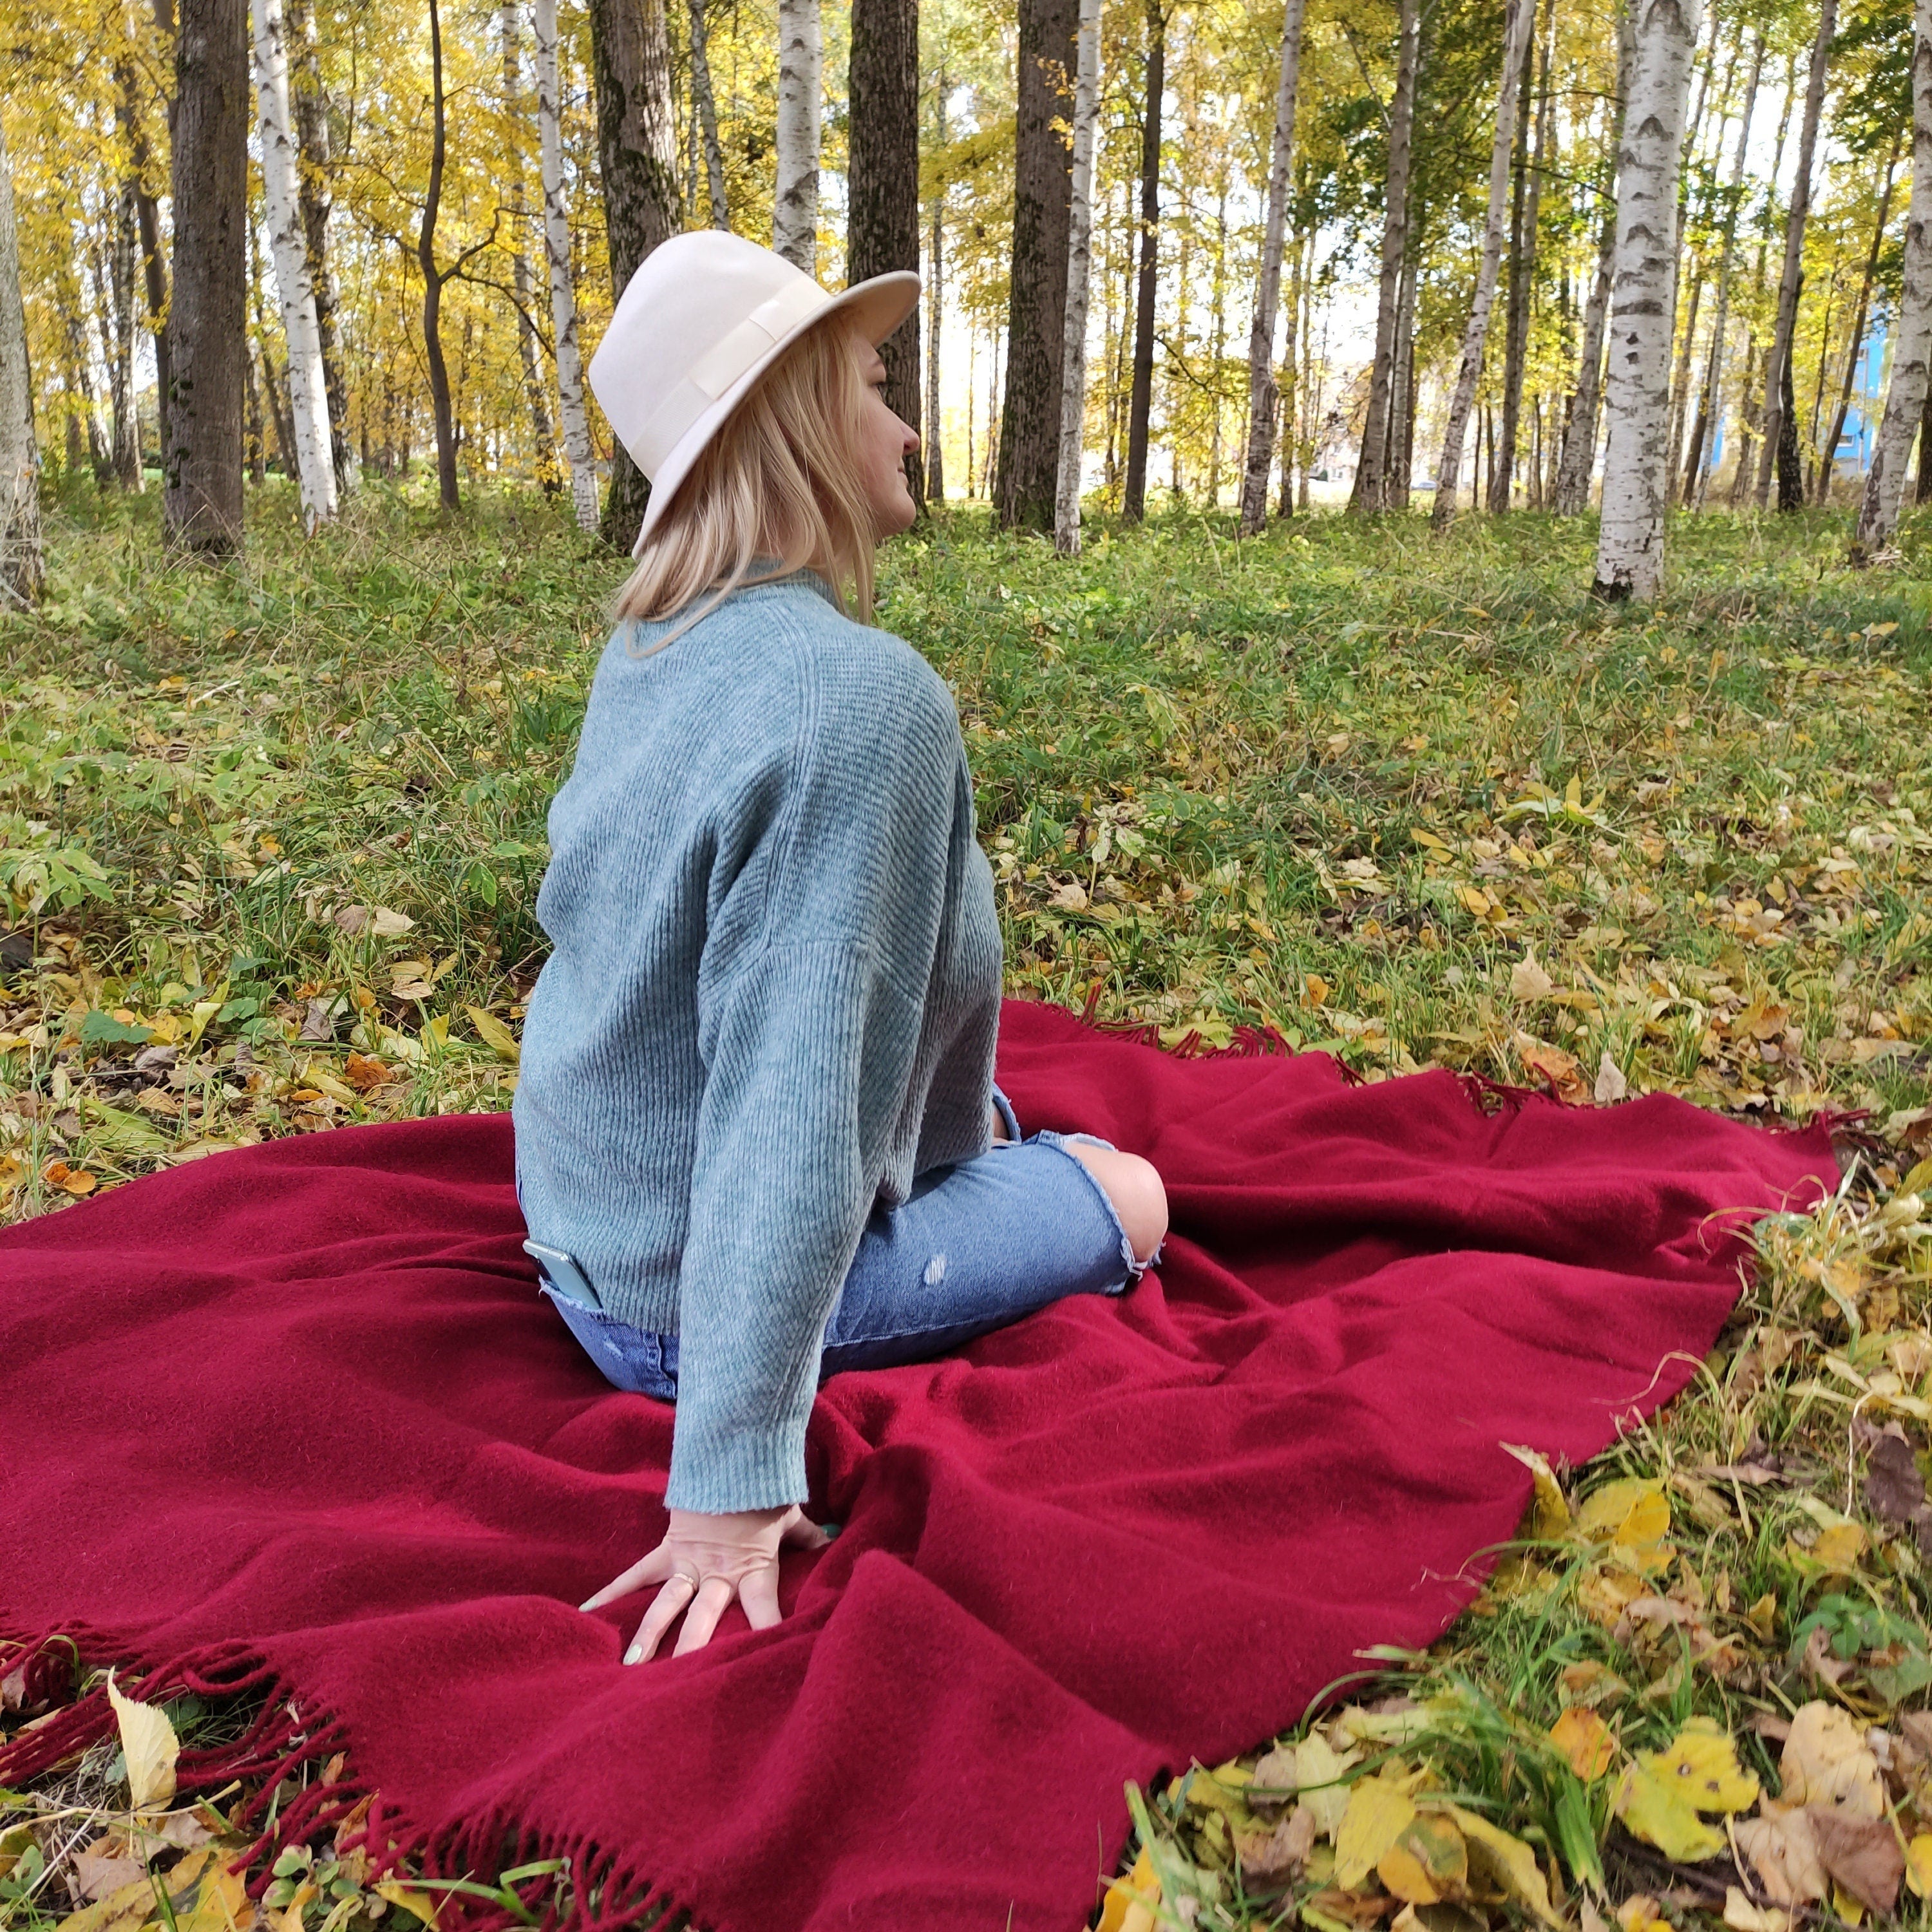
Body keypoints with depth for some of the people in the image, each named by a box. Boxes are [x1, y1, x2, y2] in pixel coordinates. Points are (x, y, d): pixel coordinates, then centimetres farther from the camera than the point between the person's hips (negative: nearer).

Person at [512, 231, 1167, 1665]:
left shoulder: (652, 648, -1)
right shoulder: (864, 699, -28)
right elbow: (789, 1099, -34)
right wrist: (730, 1492, -31)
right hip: (691, 1299, -8)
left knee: (1001, 1120, 30)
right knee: (1132, 1196, 14)